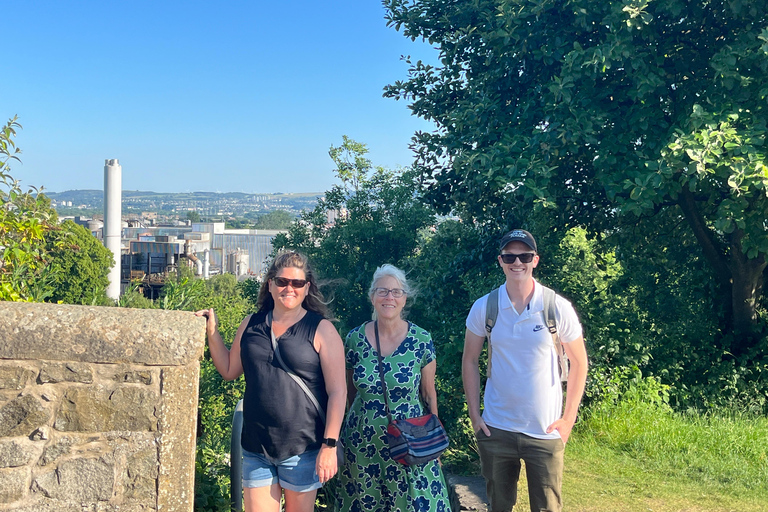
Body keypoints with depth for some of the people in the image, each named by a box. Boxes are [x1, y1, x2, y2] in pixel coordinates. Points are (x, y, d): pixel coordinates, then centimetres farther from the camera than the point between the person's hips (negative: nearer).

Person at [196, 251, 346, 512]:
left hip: (302, 449, -3)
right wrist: (212, 331, 6)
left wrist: (329, 445, -13)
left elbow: (337, 392, -8)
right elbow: (229, 370, 16)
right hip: (256, 448, 3)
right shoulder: (251, 325, 7)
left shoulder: (321, 330, -7)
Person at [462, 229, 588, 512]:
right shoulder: (483, 308, -4)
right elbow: (470, 360, 6)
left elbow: (579, 362, 1)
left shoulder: (558, 307, -8)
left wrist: (569, 418, -2)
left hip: (545, 431, -1)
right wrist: (474, 415, 2)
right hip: (495, 429, 2)